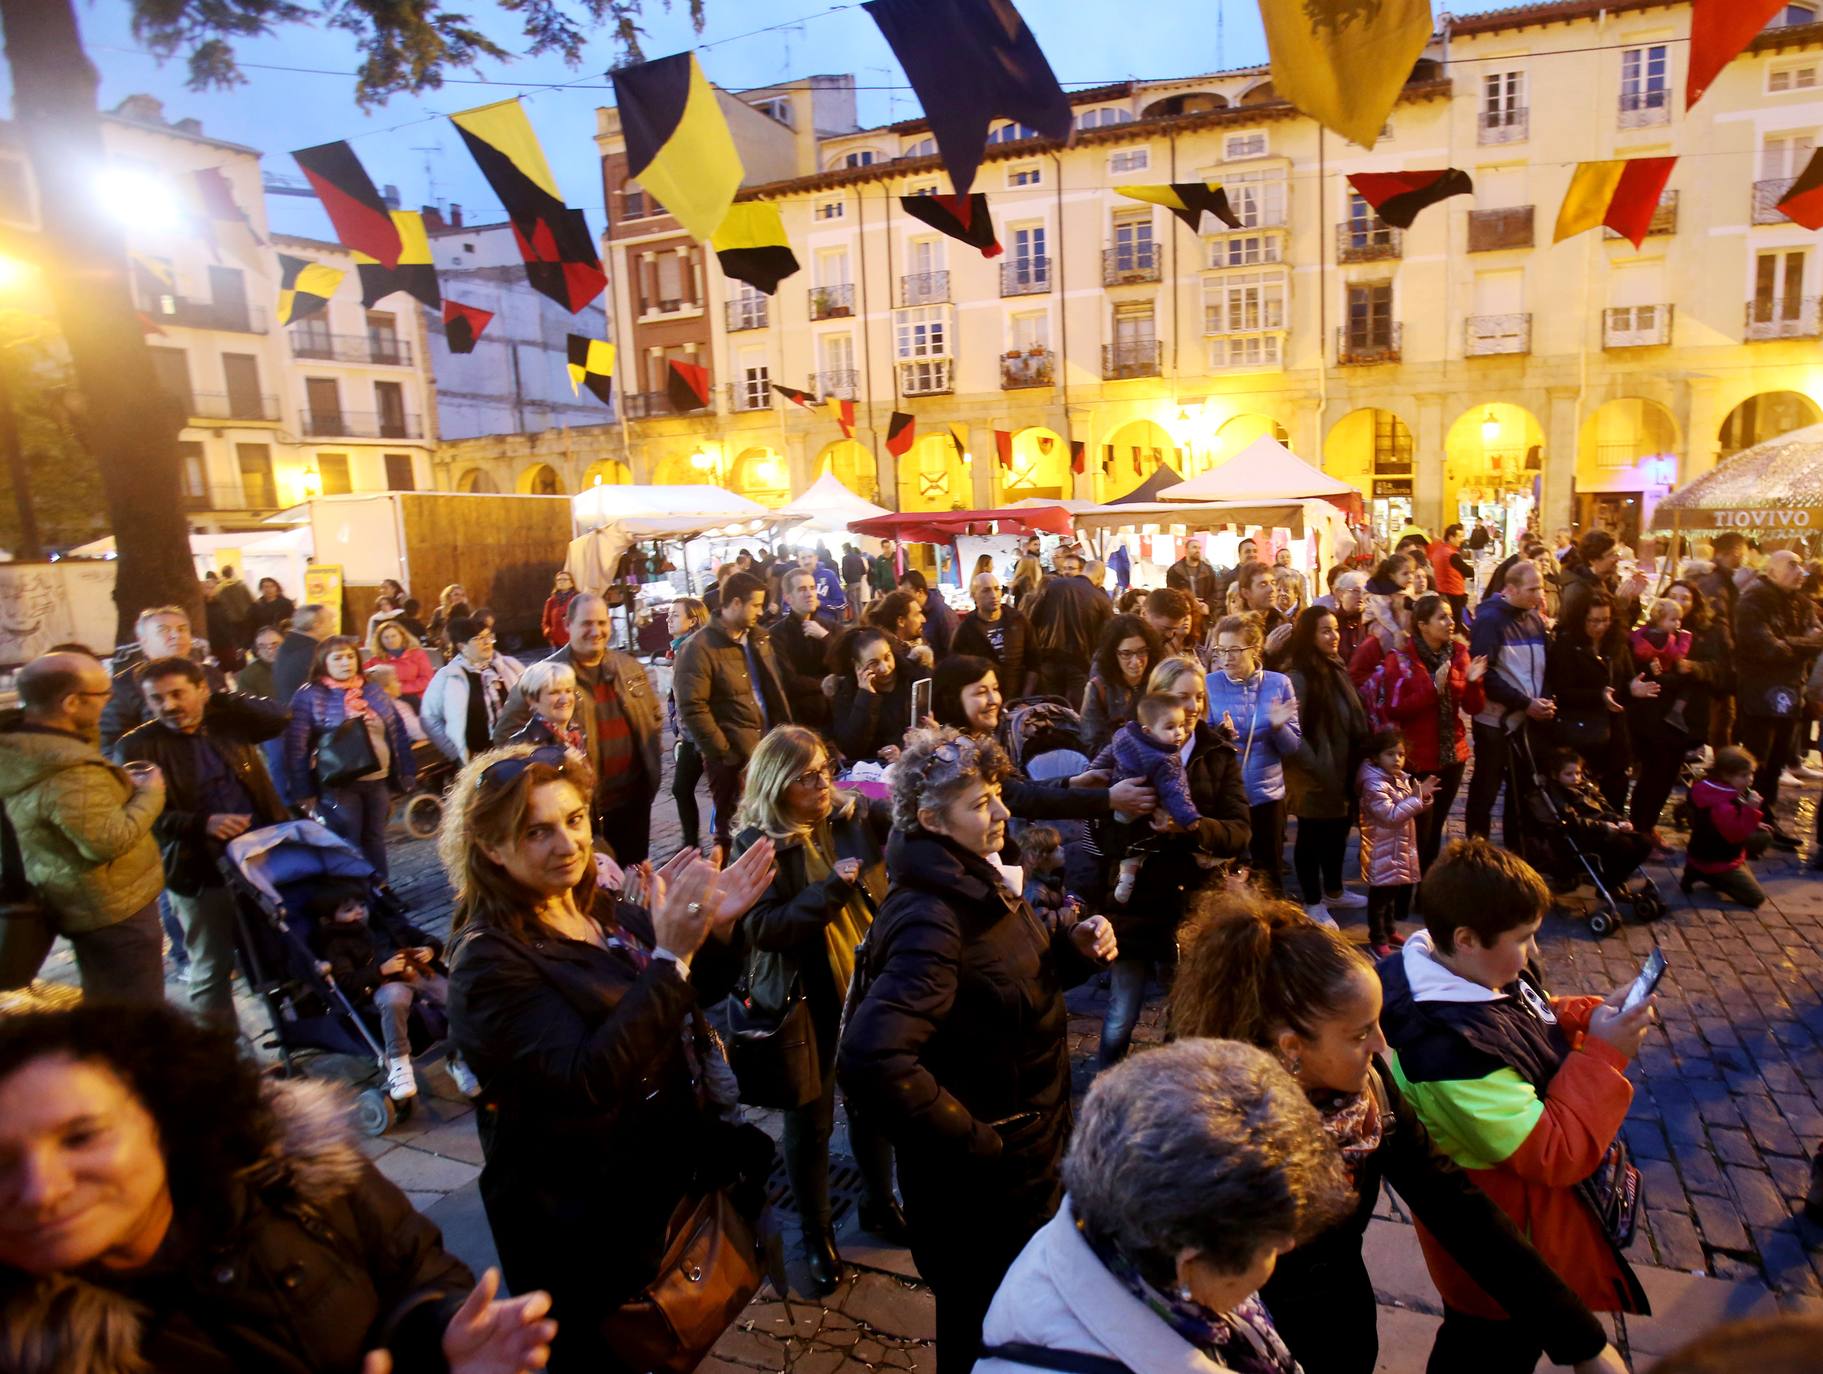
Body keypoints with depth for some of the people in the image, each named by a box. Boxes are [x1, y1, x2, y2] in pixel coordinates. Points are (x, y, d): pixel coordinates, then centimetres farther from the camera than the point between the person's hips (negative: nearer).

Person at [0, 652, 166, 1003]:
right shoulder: (67, 771, -30)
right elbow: (109, 841, -29)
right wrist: (150, 795, -16)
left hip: (81, 906, 10)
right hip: (114, 909, -10)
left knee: (108, 1018, 25)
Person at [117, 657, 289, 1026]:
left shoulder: (228, 722, 5)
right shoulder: (138, 746, -6)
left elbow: (279, 718, -4)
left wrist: (222, 699, -7)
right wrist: (203, 823, -28)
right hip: (202, 874, -3)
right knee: (212, 971, 9)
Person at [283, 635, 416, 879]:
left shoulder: (374, 690, 9)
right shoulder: (309, 696, -5)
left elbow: (397, 733, 11)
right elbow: (297, 745, -8)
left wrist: (405, 775, 6)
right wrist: (304, 792, -12)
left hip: (377, 782, 4)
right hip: (338, 785, -4)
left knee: (375, 840, 16)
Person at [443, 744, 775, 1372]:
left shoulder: (603, 910, -2)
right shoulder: (488, 959, -23)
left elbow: (695, 994, 5)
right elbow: (589, 1081, -33)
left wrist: (714, 929, -15)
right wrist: (668, 954, -38)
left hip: (672, 1167, 7)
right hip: (585, 1220, -7)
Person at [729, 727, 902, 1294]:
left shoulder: (858, 816, -6)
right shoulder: (756, 844, -15)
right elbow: (760, 929, -20)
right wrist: (830, 890, -28)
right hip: (804, 1001, -3)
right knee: (811, 1119, 14)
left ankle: (879, 1203, 46)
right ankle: (816, 1234, 37)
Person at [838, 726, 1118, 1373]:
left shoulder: (976, 883, -2)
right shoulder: (931, 918, -31)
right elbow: (873, 1063, -40)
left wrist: (1073, 950, -8)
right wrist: (974, 1143, -28)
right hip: (982, 1187, -8)